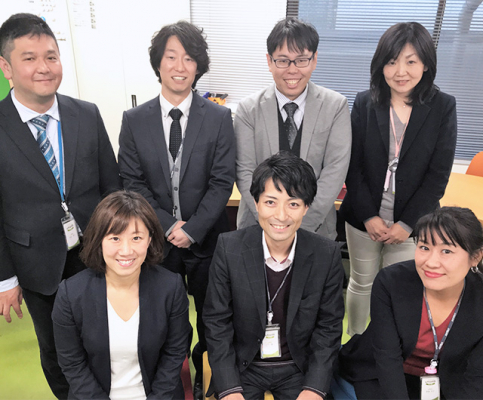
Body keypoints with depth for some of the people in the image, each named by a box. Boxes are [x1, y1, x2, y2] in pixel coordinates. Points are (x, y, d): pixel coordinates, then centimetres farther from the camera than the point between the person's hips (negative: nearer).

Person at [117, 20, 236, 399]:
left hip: (206, 237, 0)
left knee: (210, 315, 17)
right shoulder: (134, 120, -2)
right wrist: (168, 225, -13)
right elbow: (131, 182, -3)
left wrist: (192, 229, -16)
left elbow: (222, 181, -9)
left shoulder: (219, 118, -6)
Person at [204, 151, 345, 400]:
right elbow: (217, 321, -8)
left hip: (299, 367, 1)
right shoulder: (228, 247, -14)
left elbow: (329, 325, -4)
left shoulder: (327, 255, -12)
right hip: (242, 366, -1)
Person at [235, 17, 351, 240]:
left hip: (316, 228, 0)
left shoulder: (336, 106, -3)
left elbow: (335, 170, -9)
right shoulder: (248, 110, -3)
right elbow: (245, 173, -7)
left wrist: (302, 224, -17)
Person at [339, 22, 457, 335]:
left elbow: (438, 174, -6)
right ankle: (354, 340, 40)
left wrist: (407, 223, -11)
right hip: (364, 218, 1)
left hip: (411, 223, 0)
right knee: (361, 283, 16)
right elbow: (353, 165, -4)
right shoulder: (365, 103, -3)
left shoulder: (443, 107, -5)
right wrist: (368, 215, -10)